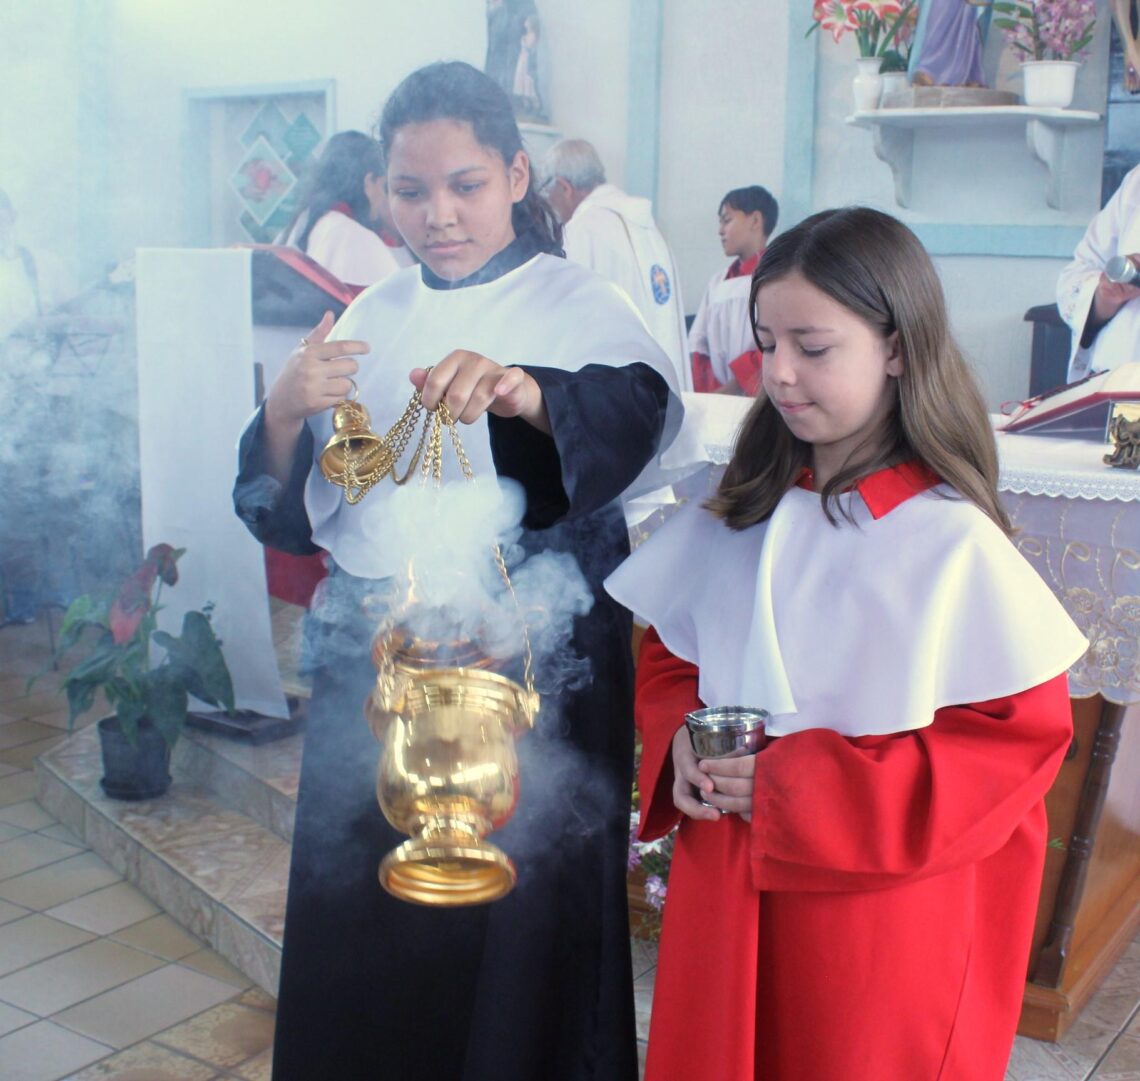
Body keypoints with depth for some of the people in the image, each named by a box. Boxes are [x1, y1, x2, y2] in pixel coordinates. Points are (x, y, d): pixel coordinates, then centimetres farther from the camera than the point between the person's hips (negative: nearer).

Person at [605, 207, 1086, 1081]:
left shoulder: (951, 543, -15)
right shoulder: (743, 514, 3)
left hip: (878, 918, -5)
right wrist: (681, 742, -10)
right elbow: (672, 650, 13)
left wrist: (796, 786, -20)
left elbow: (1021, 737, -16)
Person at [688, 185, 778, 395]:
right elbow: (698, 342, 14)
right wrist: (702, 391, -2)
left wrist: (731, 389, -15)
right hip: (717, 397, 5)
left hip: (756, 398, -5)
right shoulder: (718, 281, 17)